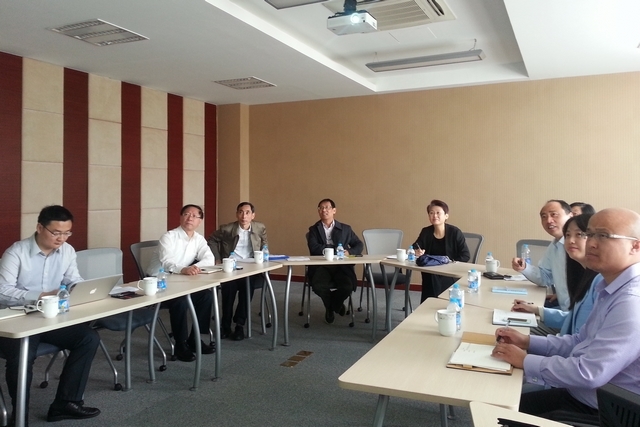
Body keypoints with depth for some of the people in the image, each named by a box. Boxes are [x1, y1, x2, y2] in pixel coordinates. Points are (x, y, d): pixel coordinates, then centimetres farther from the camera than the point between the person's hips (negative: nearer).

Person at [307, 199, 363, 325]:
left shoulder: (345, 229, 14)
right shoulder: (314, 229, 11)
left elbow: (359, 245, 13)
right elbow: (314, 248, -6)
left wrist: (349, 252, -10)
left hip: (341, 266, 1)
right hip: (321, 266, -1)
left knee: (348, 286, -28)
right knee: (318, 286, -31)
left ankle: (333, 304, 11)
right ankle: (331, 306, 7)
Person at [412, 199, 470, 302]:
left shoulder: (455, 232, -8)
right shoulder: (425, 232, 5)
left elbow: (465, 256, -9)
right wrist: (416, 252, -24)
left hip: (450, 275, -3)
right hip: (430, 277, 4)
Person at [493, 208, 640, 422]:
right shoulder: (611, 289, 6)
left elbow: (590, 373, -31)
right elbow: (580, 342, 14)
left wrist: (525, 361, -19)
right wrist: (528, 342, 1)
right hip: (578, 395, 9)